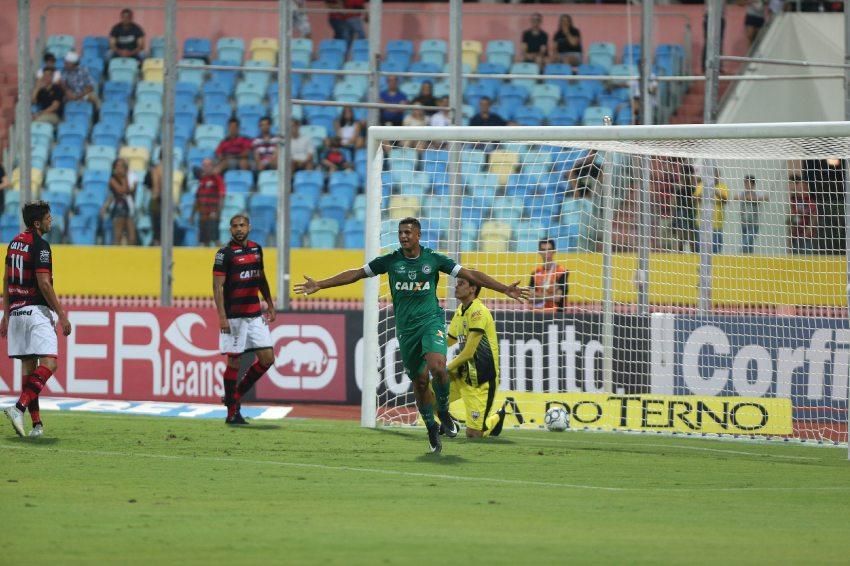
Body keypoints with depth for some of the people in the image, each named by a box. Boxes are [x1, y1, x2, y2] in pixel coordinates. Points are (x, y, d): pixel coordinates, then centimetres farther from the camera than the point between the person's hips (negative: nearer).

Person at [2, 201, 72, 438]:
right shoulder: (40, 245, -12)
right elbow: (44, 284, -17)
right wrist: (62, 315, -12)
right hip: (37, 311, -9)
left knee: (28, 365, 8)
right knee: (48, 363, -12)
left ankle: (36, 423, 5)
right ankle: (19, 408, -27)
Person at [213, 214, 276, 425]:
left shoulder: (256, 249, 11)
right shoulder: (225, 254, -8)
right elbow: (217, 287, -11)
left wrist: (270, 305, 18)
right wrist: (222, 317, -19)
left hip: (255, 315, 6)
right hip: (234, 318, -6)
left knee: (267, 359, 3)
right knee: (234, 361, -3)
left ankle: (236, 394, 19)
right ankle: (232, 412, 3)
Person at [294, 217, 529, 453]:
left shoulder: (433, 259, -1)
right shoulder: (391, 261, 2)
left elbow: (470, 275, 1)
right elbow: (356, 274, 8)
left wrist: (505, 289, -5)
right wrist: (319, 285, 4)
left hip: (431, 320, -2)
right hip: (406, 327, 2)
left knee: (437, 366, -27)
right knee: (419, 380, 5)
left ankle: (444, 412, -3)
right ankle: (432, 428, 22)